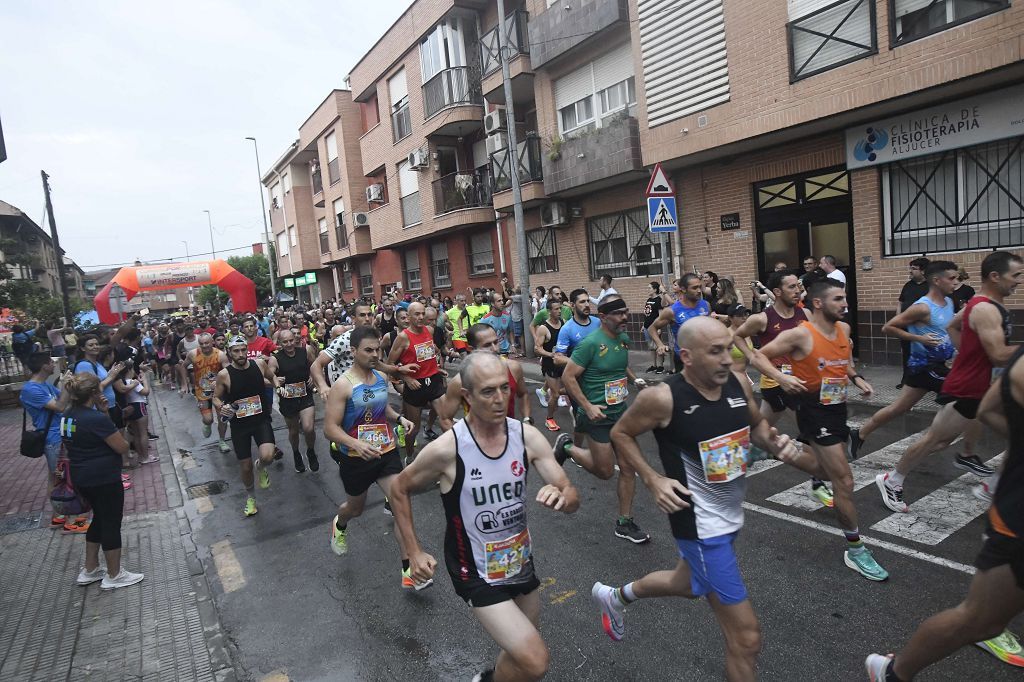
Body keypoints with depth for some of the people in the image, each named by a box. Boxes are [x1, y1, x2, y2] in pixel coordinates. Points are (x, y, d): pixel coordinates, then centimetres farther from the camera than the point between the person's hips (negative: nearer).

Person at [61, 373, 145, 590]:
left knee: (100, 518, 23)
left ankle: (89, 570, 32)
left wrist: (102, 412, -2)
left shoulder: (68, 415, 2)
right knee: (111, 522, 6)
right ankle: (114, 576, 18)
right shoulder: (96, 418, -24)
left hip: (81, 478, 9)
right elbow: (123, 447, -18)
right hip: (104, 478, -9)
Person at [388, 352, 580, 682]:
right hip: (477, 574, -5)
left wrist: (561, 497, -34)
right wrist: (414, 553, -7)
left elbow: (572, 499, -11)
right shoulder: (447, 448, -23)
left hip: (521, 564, 5)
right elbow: (399, 489, -6)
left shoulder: (528, 436, -13)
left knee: (523, 654, 22)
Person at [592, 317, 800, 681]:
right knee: (746, 636, -4)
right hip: (699, 524, -7)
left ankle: (616, 595, 58)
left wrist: (774, 442, -10)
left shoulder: (738, 384, -8)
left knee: (689, 585, 32)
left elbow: (756, 424, 12)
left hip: (731, 513, 8)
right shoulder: (663, 398, -24)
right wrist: (653, 480, -17)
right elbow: (621, 433, -8)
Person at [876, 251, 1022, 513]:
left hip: (979, 385, 10)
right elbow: (999, 356, -28)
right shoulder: (985, 310, -23)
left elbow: (953, 325, 24)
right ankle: (891, 481, 9)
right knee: (934, 439, -2)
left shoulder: (983, 304, 8)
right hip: (963, 390, -10)